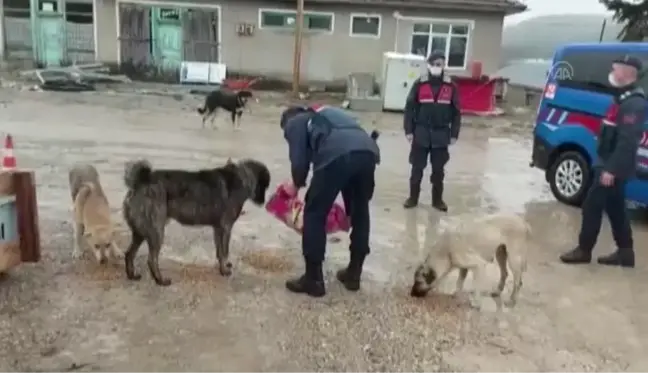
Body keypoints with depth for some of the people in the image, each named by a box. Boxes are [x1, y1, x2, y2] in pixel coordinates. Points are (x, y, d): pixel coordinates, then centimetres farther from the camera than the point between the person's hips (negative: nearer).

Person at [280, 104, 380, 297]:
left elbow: (299, 159, 11)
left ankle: (313, 280, 14)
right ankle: (353, 274, 32)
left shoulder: (294, 123, 25)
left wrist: (297, 184, 32)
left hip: (337, 155, -6)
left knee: (315, 214, 9)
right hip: (368, 151, 6)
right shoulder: (326, 113, 43)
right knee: (360, 213, 22)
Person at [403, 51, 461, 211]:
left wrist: (454, 134, 1)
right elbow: (409, 107, -1)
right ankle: (413, 197, 21)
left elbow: (456, 112, 4)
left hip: (441, 135, 1)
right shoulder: (419, 84, -3)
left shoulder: (450, 86, 0)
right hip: (421, 133, -1)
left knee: (438, 170, 10)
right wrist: (408, 130, -5)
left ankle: (437, 199, 24)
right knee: (417, 168, 7)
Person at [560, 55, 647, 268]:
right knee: (615, 208, 15)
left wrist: (611, 169, -27)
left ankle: (584, 250, 7)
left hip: (614, 167, -10)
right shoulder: (625, 98, 14)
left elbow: (627, 141, -26)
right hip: (610, 164, 10)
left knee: (592, 205, -4)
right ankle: (625, 253, 22)